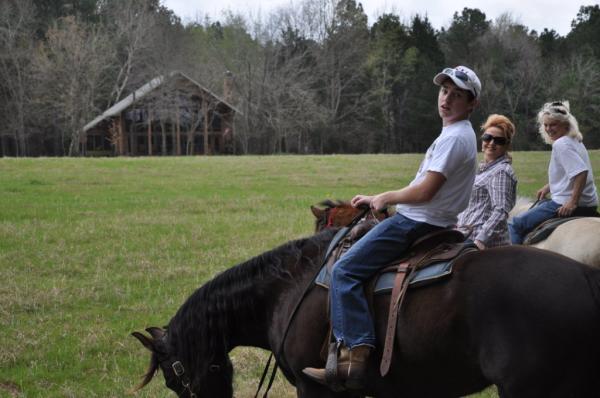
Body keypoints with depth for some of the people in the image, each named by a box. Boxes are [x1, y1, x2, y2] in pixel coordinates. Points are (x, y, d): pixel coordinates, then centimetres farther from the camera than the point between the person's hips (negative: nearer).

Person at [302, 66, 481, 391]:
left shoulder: (454, 138, -17)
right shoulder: (459, 135, 16)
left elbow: (424, 192, -23)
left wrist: (384, 199, -7)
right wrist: (378, 200, 15)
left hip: (416, 223, -11)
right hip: (427, 221, 11)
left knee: (344, 271, -17)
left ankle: (353, 355, -26)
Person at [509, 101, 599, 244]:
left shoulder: (561, 144, -18)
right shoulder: (575, 141, 13)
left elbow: (581, 172, -29)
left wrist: (573, 202, -28)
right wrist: (548, 187, 27)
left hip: (564, 205, -11)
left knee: (515, 225, -4)